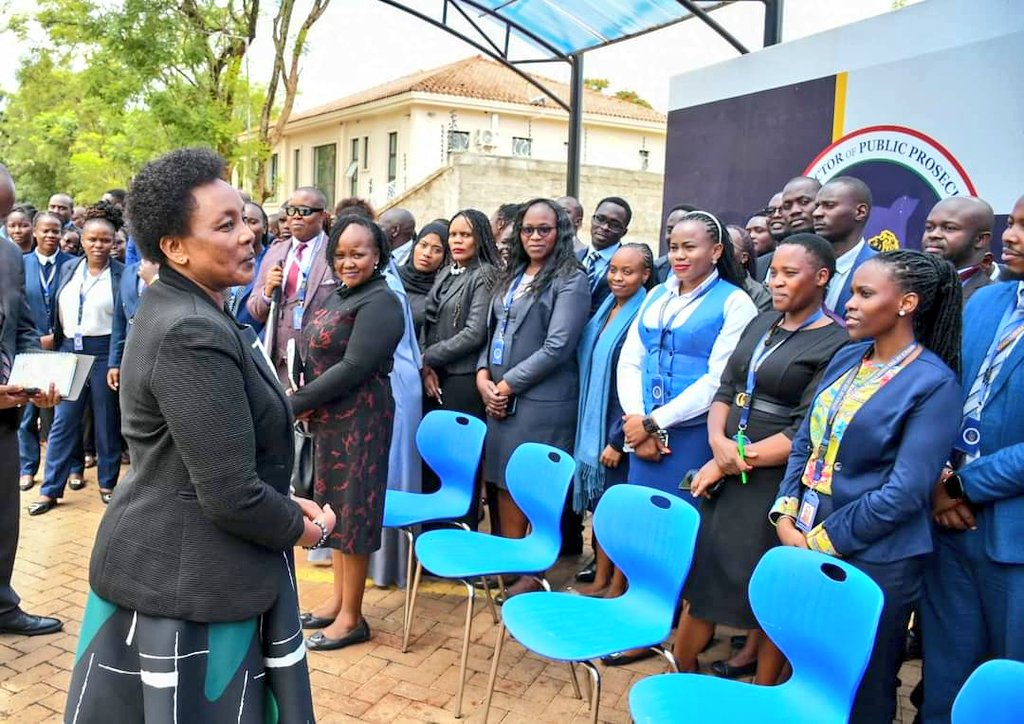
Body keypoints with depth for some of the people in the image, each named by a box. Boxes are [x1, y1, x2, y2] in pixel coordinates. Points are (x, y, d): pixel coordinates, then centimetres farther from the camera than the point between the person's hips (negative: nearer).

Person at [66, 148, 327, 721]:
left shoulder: (178, 310, 7)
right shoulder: (194, 335, -25)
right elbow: (231, 496, -26)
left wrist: (285, 501, 5)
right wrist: (305, 528, -9)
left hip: (160, 561, 9)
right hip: (190, 581, -9)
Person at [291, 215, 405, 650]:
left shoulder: (380, 303, -15)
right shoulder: (336, 296, 12)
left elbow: (354, 367, -22)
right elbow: (314, 355, 12)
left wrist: (296, 402, -15)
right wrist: (304, 401, -7)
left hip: (359, 418, -9)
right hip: (327, 416, 9)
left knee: (353, 509, 1)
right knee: (335, 506, 16)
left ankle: (352, 617, 14)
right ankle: (338, 597, 31)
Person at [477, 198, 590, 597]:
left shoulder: (571, 280, -7)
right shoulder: (512, 274, 16)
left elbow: (557, 347, -15)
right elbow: (493, 330, 16)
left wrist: (508, 384, -12)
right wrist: (483, 375, -1)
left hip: (542, 400, -7)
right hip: (500, 396, 7)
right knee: (505, 482, 12)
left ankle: (534, 570, 14)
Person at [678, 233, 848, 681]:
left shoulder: (836, 344, -12)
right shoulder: (761, 323, 10)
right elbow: (725, 388, 8)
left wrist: (737, 461, -13)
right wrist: (718, 441, -10)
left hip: (776, 480, -6)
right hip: (724, 472, 6)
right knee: (702, 572, 11)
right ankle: (681, 670, 29)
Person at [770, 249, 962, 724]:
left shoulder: (933, 384, -14)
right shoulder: (847, 358, 6)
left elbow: (905, 492, -19)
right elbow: (805, 442, 10)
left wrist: (821, 541, -15)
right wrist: (785, 515, -3)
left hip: (872, 560, -6)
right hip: (805, 543, 6)